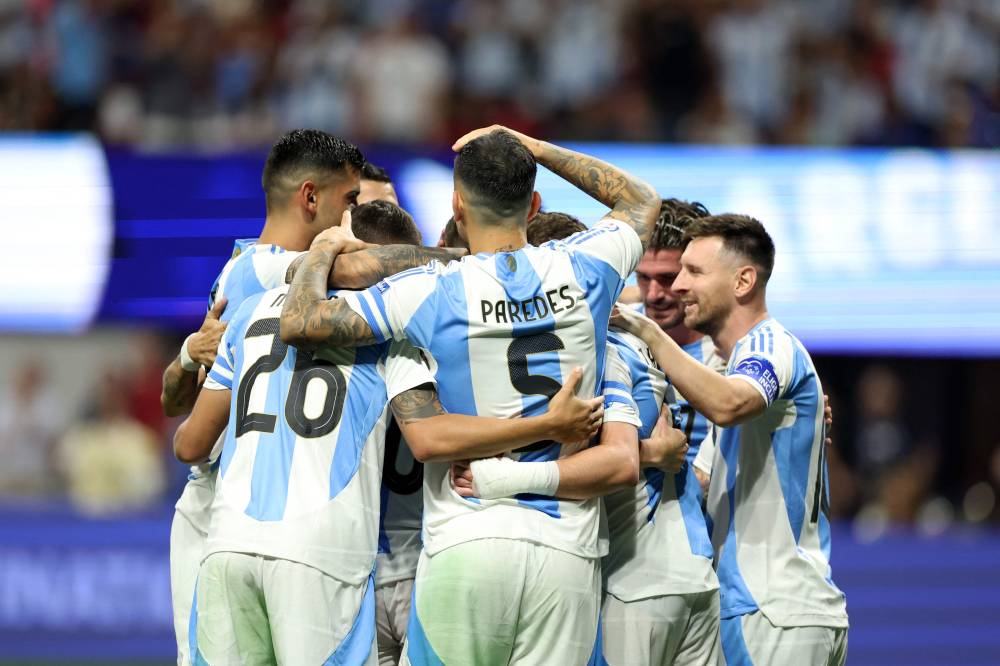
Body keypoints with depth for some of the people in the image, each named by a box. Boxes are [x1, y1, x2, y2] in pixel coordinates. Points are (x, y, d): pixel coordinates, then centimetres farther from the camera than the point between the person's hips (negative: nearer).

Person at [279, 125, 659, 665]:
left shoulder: (432, 292, -5)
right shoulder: (581, 271, 4)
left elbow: (299, 322, -5)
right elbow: (641, 200, 26)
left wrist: (320, 251, 15)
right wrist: (533, 149, 29)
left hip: (466, 544, -2)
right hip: (568, 551, 3)